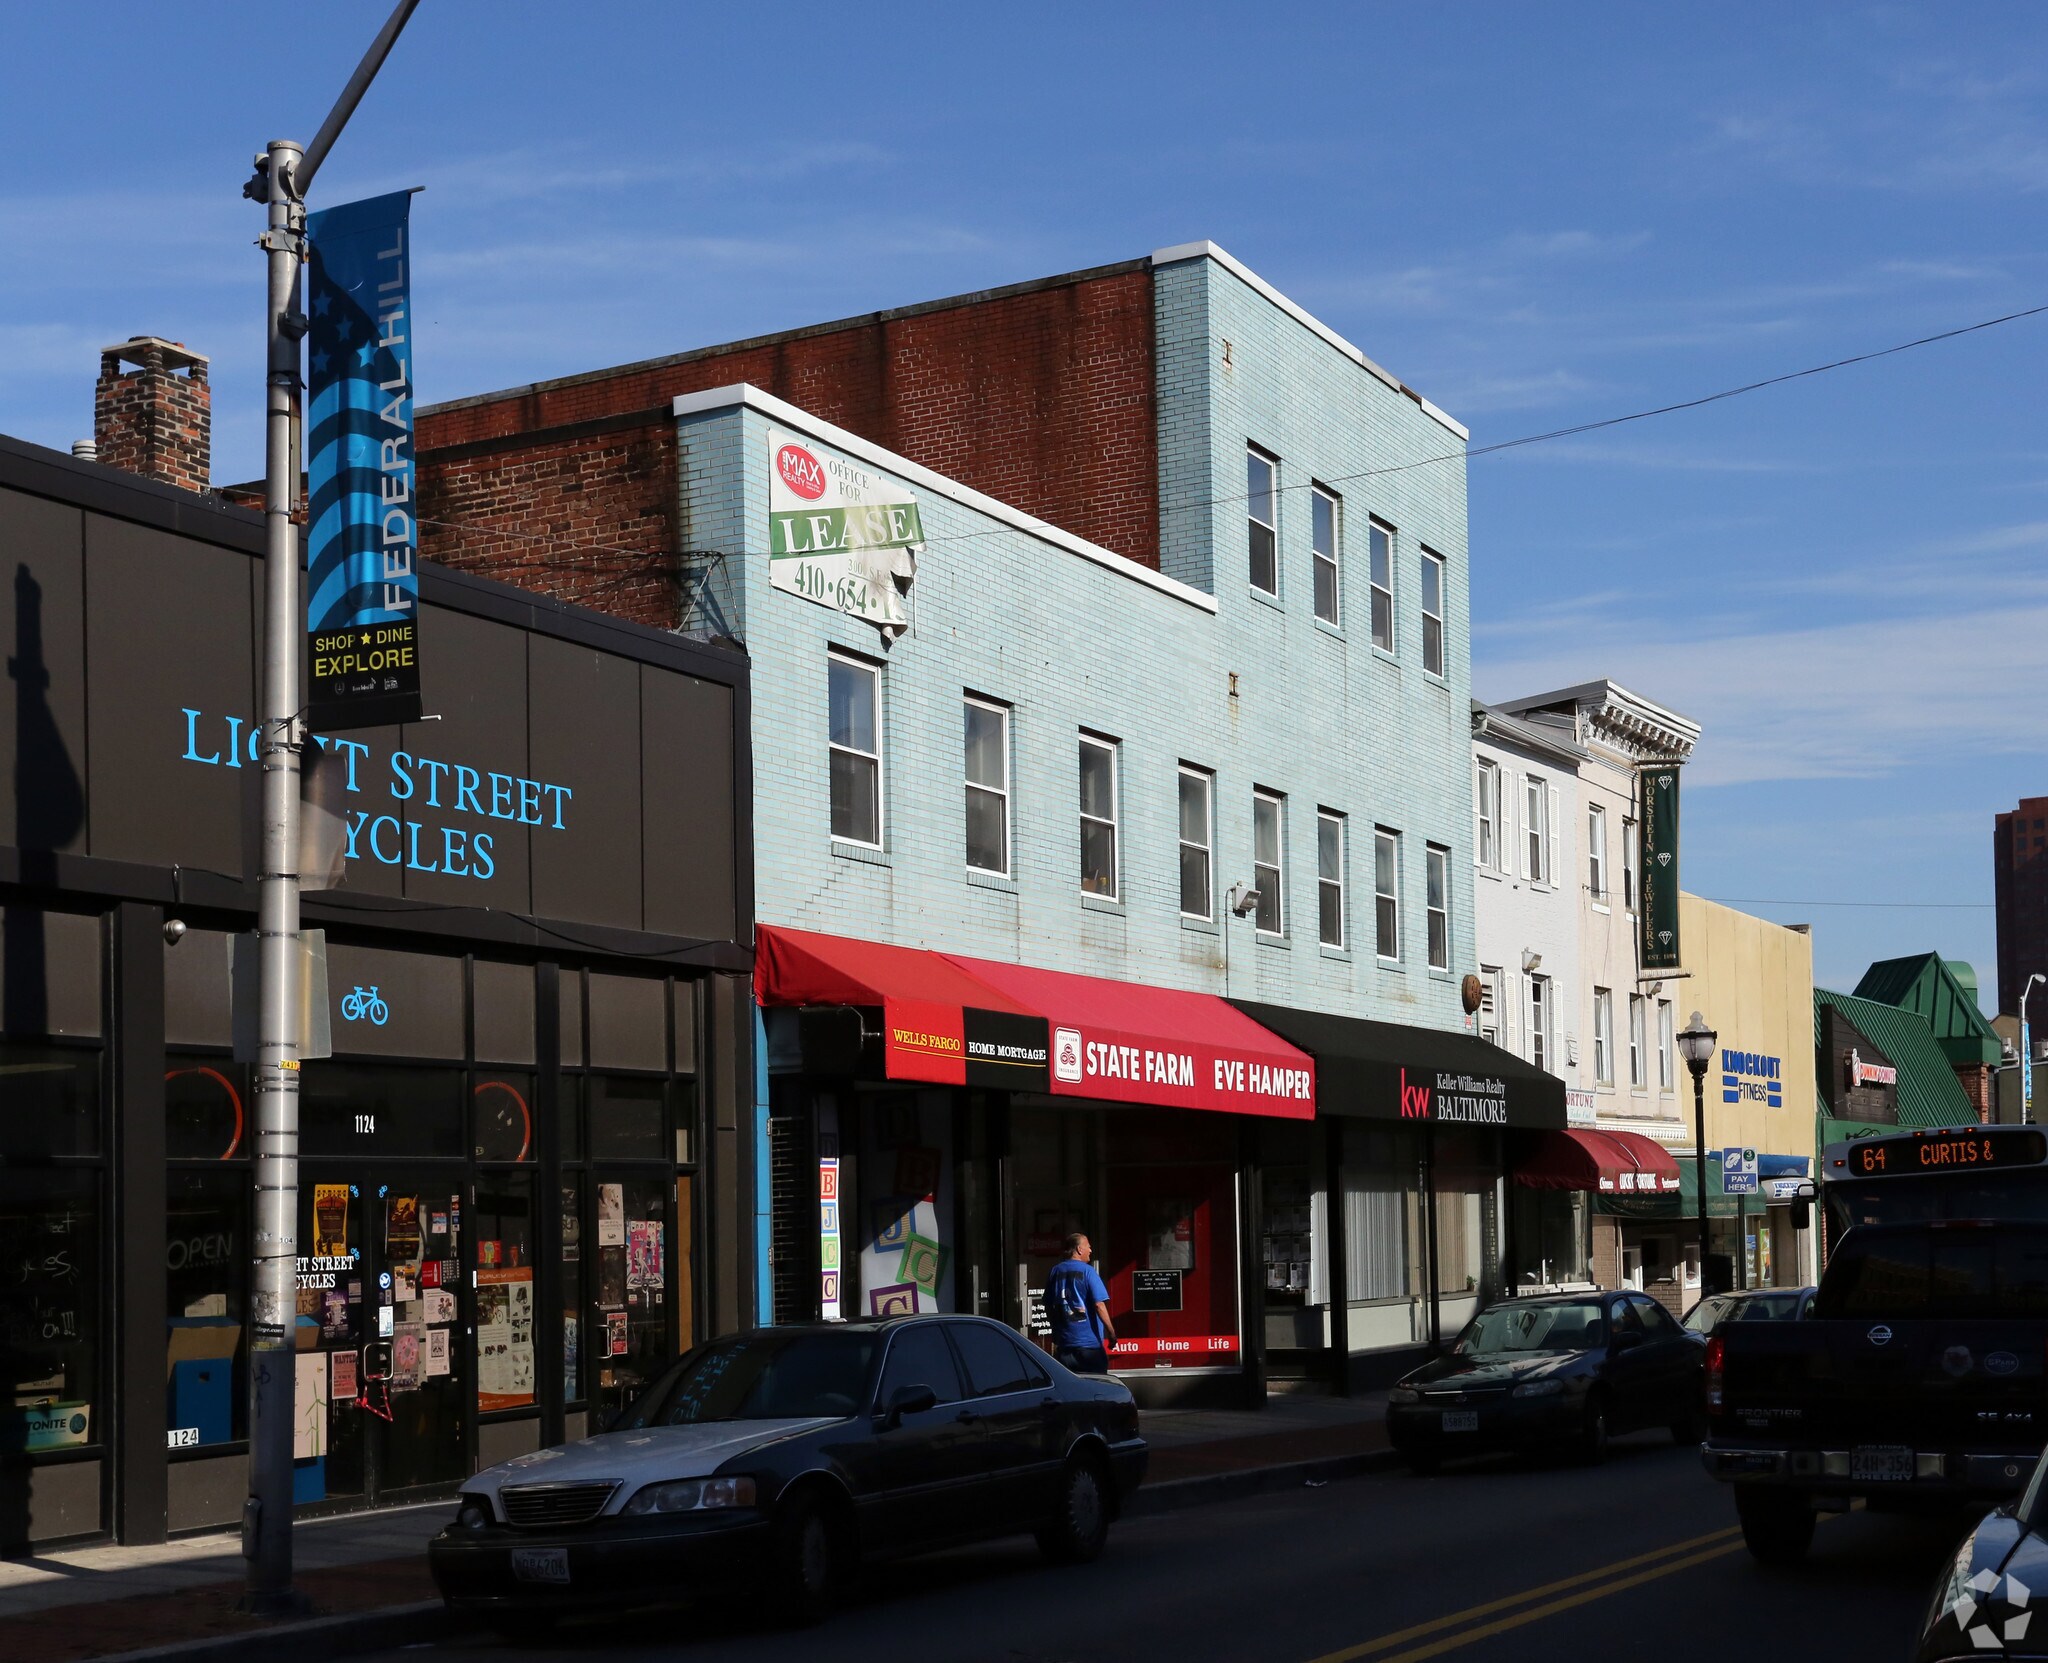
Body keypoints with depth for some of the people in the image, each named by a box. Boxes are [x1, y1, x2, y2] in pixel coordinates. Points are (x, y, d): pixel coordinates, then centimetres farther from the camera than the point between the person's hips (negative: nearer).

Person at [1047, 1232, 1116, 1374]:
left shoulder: (1055, 1271, 7)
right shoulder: (1087, 1271, -9)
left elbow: (1048, 1306, 14)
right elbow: (1099, 1305, -16)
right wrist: (1111, 1333, -10)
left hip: (1064, 1342, 5)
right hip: (1089, 1341, -5)